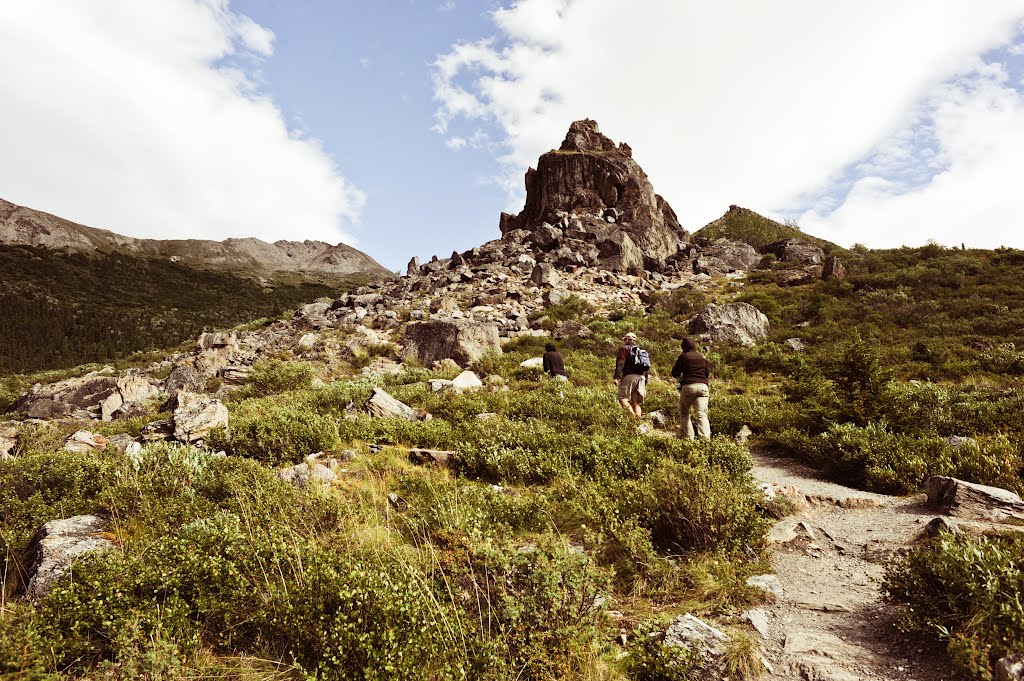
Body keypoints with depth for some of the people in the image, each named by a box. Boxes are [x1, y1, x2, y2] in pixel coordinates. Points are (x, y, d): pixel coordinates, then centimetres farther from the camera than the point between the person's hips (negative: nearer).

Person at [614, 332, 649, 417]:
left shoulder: (624, 348, 7)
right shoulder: (643, 351, 27)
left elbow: (620, 364, -8)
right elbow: (646, 368, 24)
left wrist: (617, 377, -13)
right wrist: (645, 383, 26)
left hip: (629, 376, -6)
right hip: (641, 377, 6)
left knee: (623, 398, -7)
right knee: (636, 402, 6)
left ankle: (633, 417, -27)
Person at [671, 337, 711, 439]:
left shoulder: (684, 356, 1)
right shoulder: (703, 357, 13)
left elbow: (675, 374, 1)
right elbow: (707, 374, 22)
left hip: (688, 386, -3)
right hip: (702, 387, 3)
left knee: (684, 413, 12)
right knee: (702, 414, -4)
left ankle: (689, 438, 5)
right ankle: (705, 438, -21)